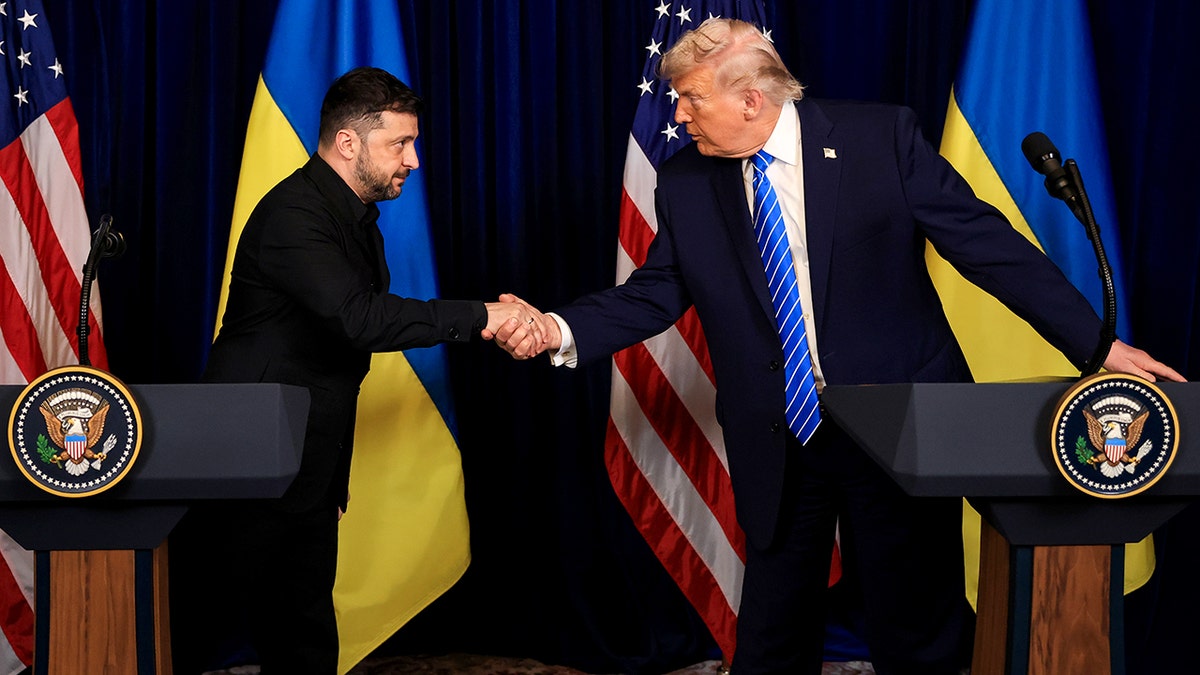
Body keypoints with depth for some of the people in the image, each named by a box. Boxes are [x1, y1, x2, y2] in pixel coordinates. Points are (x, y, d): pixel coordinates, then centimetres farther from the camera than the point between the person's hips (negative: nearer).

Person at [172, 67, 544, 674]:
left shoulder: (353, 215, 12)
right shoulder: (293, 214, -20)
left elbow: (381, 318, 14)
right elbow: (359, 318, -31)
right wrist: (478, 316, -29)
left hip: (311, 474, 9)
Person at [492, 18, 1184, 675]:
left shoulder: (881, 136, -8)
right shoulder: (685, 184, 2)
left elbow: (986, 242, -7)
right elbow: (656, 291, 4)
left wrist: (1095, 342, -10)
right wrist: (558, 329, -14)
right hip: (778, 445, 3)